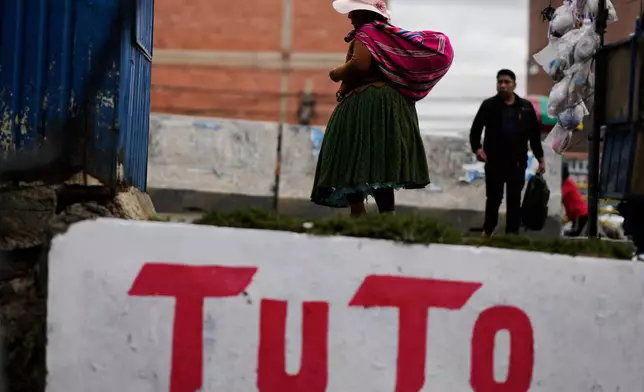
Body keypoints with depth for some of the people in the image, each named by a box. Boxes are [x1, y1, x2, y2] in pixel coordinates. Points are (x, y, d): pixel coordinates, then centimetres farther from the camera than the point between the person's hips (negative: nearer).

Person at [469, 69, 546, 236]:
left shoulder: (526, 107, 5)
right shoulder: (489, 105, 0)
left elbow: (535, 134, 8)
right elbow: (475, 129, 2)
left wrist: (540, 158, 5)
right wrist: (477, 148, -15)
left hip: (517, 162, 1)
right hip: (494, 161, -1)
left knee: (514, 200, 4)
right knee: (493, 198, 7)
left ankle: (512, 234, 8)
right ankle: (487, 232, 21)